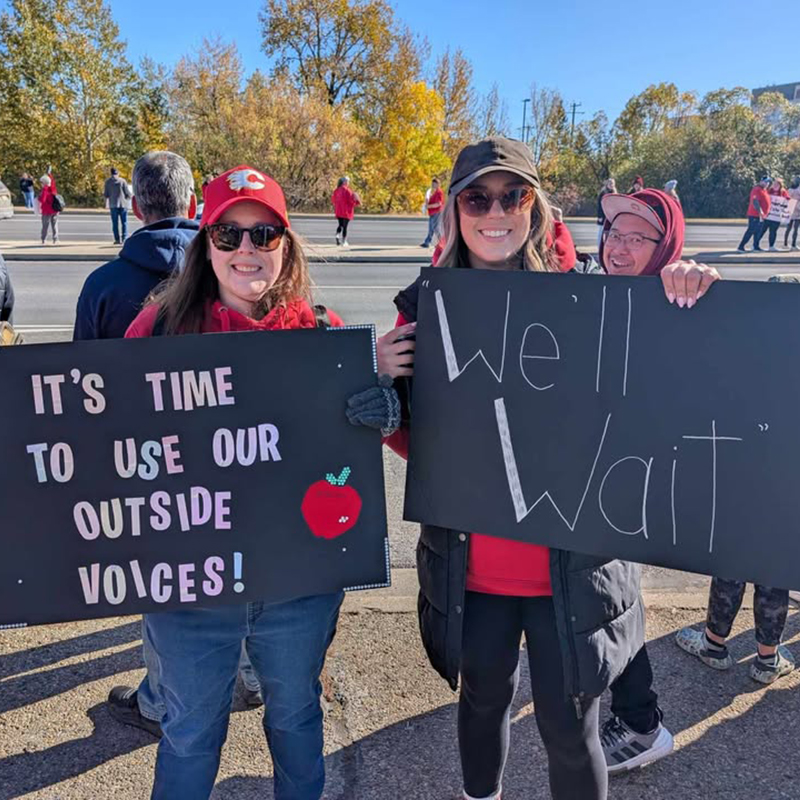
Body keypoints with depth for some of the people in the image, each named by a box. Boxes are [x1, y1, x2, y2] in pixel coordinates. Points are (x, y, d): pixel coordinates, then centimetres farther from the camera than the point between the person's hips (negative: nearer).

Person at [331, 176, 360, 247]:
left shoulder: (336, 190, 5)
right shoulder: (347, 190, -14)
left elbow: (333, 200, 10)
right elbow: (350, 200, -16)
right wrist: (357, 202, 0)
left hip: (338, 211, 5)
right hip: (346, 211, -5)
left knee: (340, 225, 18)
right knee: (345, 226, 1)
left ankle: (338, 235, -9)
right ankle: (344, 242, 4)